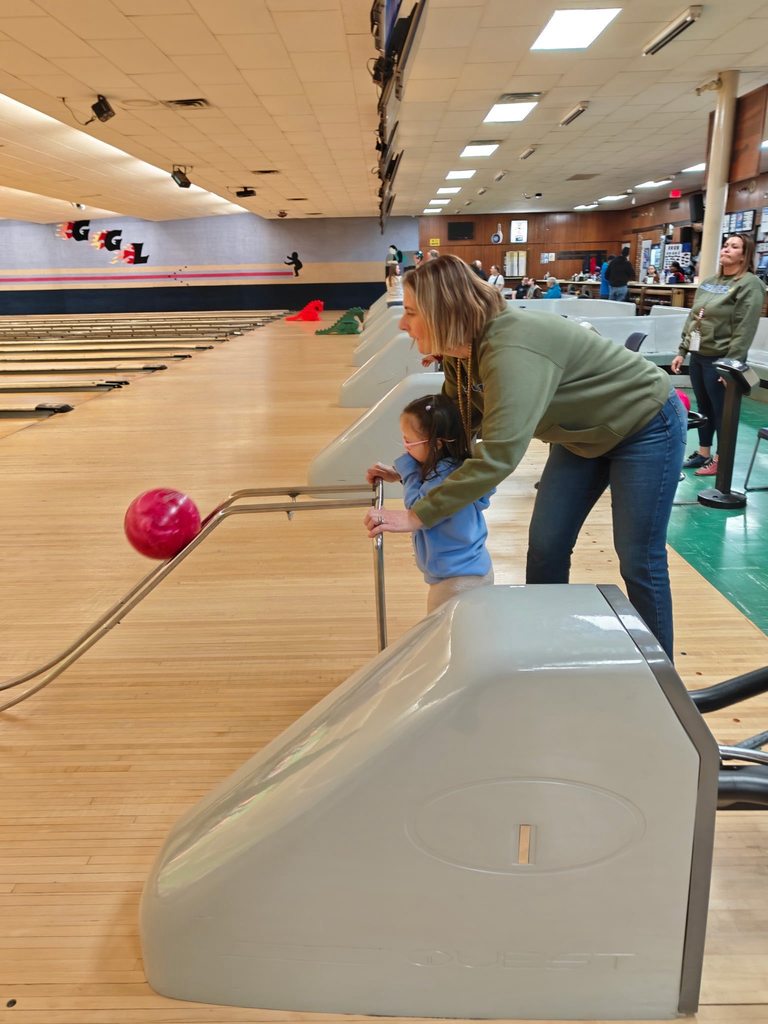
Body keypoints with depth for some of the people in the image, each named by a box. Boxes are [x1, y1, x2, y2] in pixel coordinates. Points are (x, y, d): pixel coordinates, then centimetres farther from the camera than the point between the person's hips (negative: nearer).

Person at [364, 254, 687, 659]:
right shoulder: (463, 352, -10)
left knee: (638, 561, 0)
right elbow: (455, 419, 3)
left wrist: (417, 516, -41)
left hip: (646, 424, -8)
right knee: (545, 547, 7)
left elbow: (499, 454, -44)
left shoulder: (512, 350, -38)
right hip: (584, 433, 8)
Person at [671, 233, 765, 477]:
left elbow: (745, 329, -15)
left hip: (721, 359, -7)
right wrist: (682, 351, 12)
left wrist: (731, 363, -20)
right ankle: (703, 453, 27)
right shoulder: (708, 282, 14)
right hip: (698, 356, 7)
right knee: (703, 408, 15)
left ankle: (720, 460, 12)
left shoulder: (750, 284, -9)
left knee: (721, 411, 2)